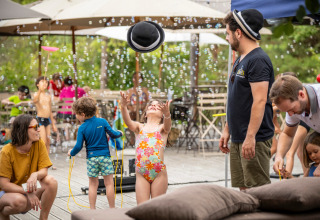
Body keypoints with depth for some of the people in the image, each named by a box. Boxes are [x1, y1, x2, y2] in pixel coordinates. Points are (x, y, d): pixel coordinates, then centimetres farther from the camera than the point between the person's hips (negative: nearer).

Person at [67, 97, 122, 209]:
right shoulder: (102, 122, -2)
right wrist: (119, 133, 21)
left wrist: (71, 153, 13)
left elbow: (78, 146, -6)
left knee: (93, 184, 10)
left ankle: (92, 209, 12)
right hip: (105, 156, 0)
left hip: (91, 157, 0)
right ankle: (112, 209, 9)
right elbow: (113, 134, -1)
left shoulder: (82, 128, -4)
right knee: (109, 183, 5)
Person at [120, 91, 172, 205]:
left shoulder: (162, 128, 9)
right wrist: (124, 106, -28)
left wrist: (167, 113, -39)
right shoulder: (140, 127, 13)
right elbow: (128, 121, -7)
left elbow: (167, 125, -15)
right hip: (141, 174, 1)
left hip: (159, 172, -1)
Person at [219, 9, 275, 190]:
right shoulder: (241, 60, 17)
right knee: (244, 189, 12)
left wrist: (250, 137, -25)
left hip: (255, 139, -10)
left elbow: (260, 101, -22)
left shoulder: (258, 60, -15)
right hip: (238, 138, 10)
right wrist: (227, 130, 20)